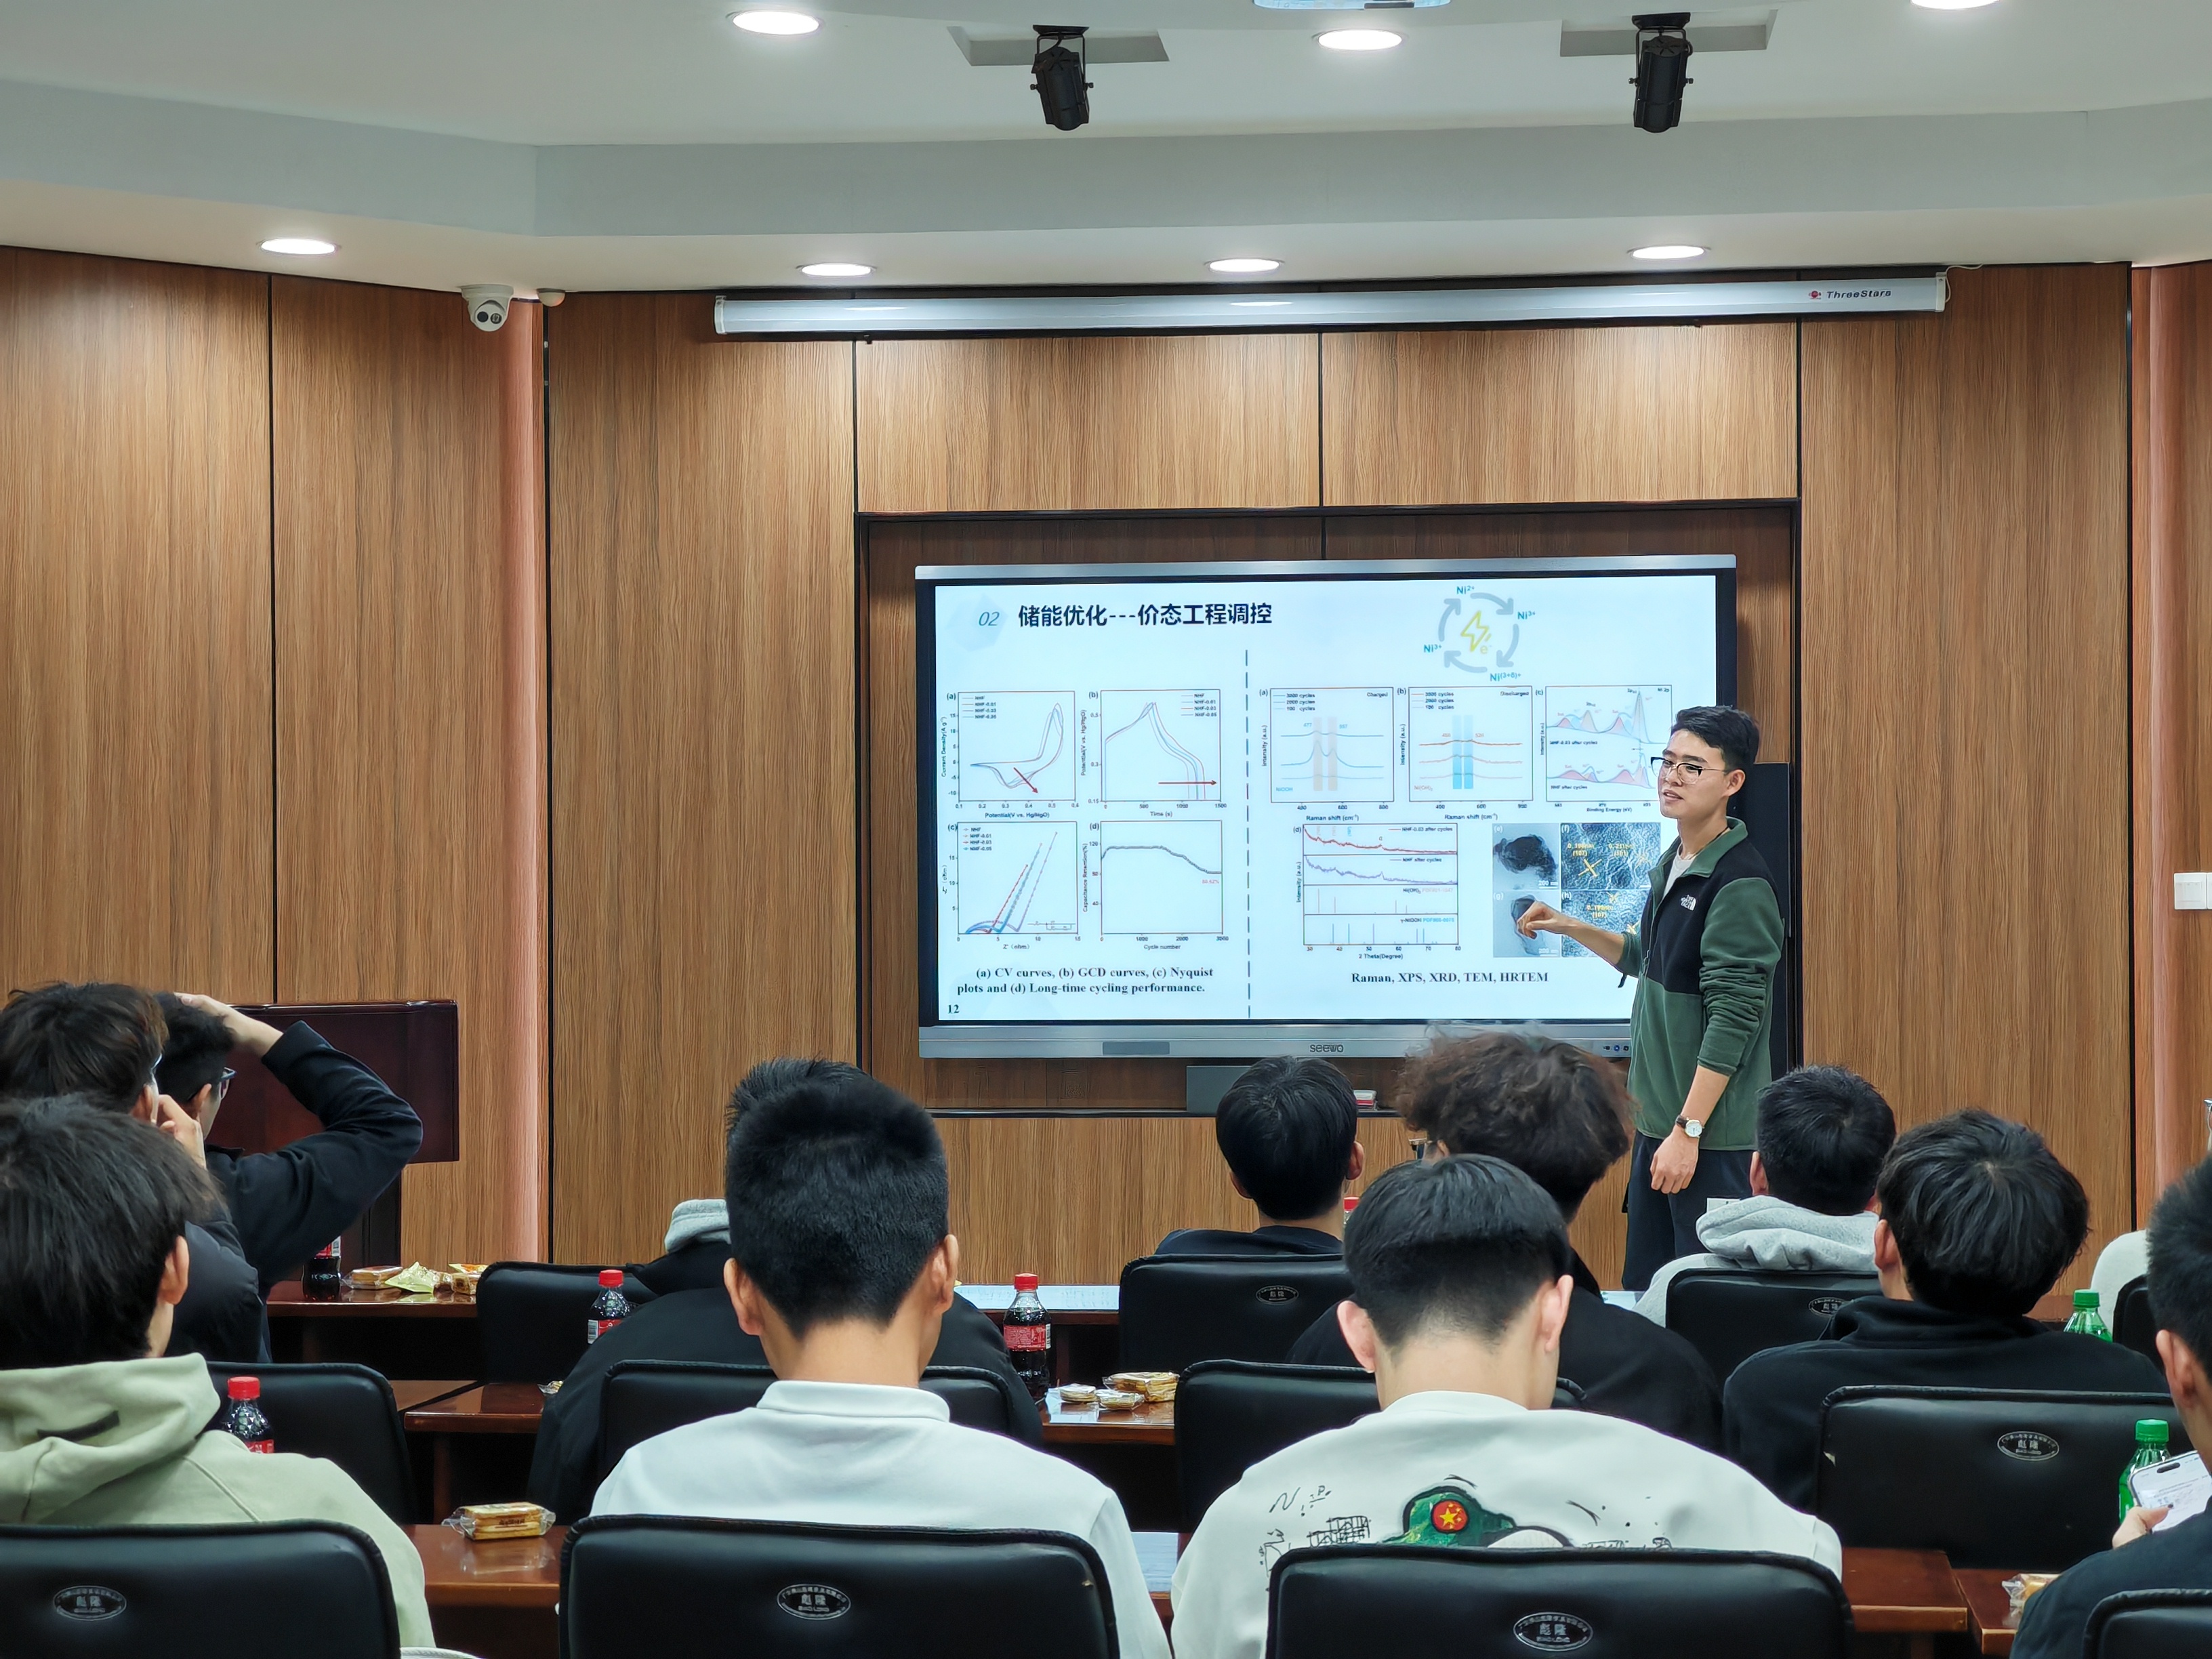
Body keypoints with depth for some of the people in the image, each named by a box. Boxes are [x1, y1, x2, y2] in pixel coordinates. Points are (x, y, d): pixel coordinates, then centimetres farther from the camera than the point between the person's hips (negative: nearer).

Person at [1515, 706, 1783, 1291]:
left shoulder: (1740, 884, -17)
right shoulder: (1671, 864, 11)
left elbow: (1733, 1017, -20)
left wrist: (1689, 1130, -22)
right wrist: (1570, 928, 14)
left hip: (1712, 1131, -9)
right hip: (1656, 1114, 9)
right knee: (1642, 1288, 12)